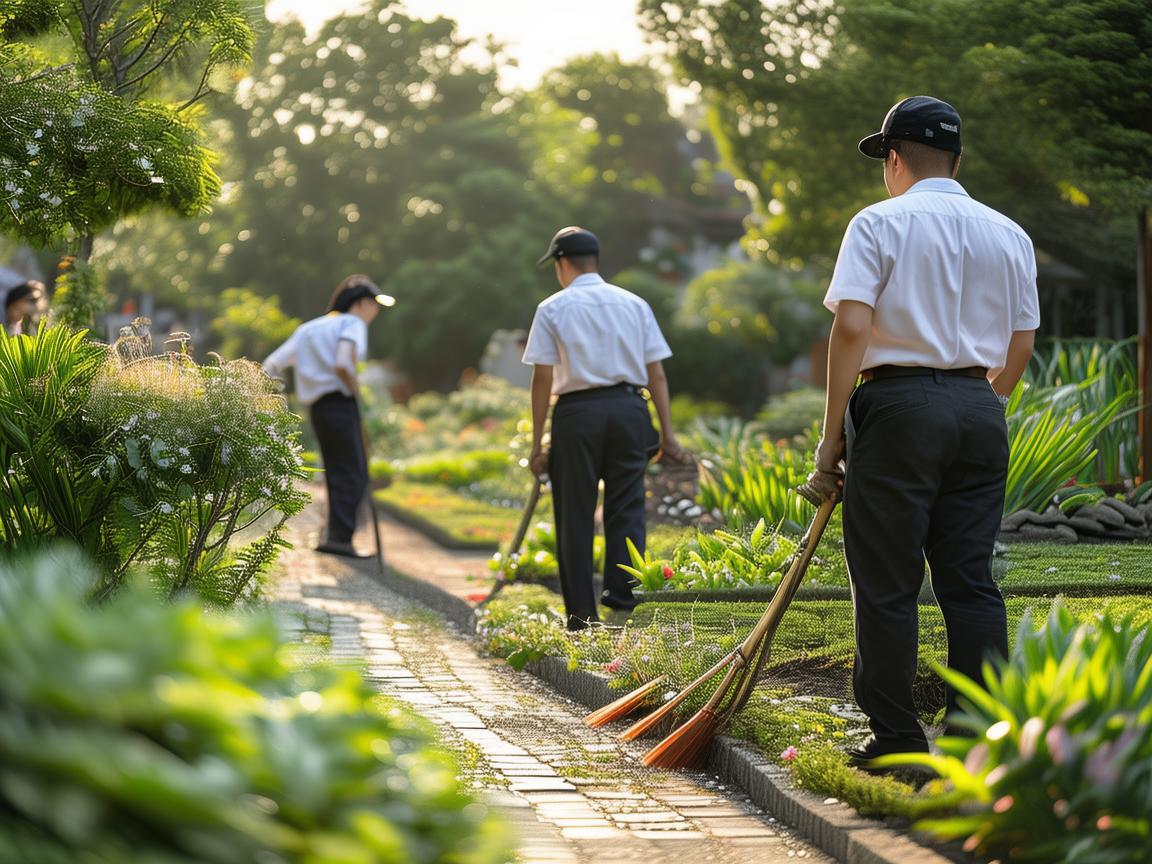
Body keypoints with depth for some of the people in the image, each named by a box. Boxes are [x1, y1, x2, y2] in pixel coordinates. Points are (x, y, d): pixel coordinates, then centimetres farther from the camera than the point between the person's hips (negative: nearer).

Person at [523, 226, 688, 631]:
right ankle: (622, 597, -6)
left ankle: (582, 614, 7)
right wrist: (667, 432, 10)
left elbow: (542, 379, -2)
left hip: (577, 413, -2)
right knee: (627, 509, 6)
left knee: (575, 517, 5)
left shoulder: (552, 309, 2)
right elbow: (656, 374, 7)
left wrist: (537, 442, 1)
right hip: (629, 408, 2)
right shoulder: (634, 304, 10)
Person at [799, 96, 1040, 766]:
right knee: (971, 580, 8)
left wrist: (832, 435, -10)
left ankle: (898, 739, 4)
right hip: (980, 411, 5)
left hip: (898, 408, -5)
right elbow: (1020, 347, 12)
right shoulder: (1009, 234, 12)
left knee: (887, 584, 2)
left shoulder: (879, 224, -3)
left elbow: (852, 327, -13)